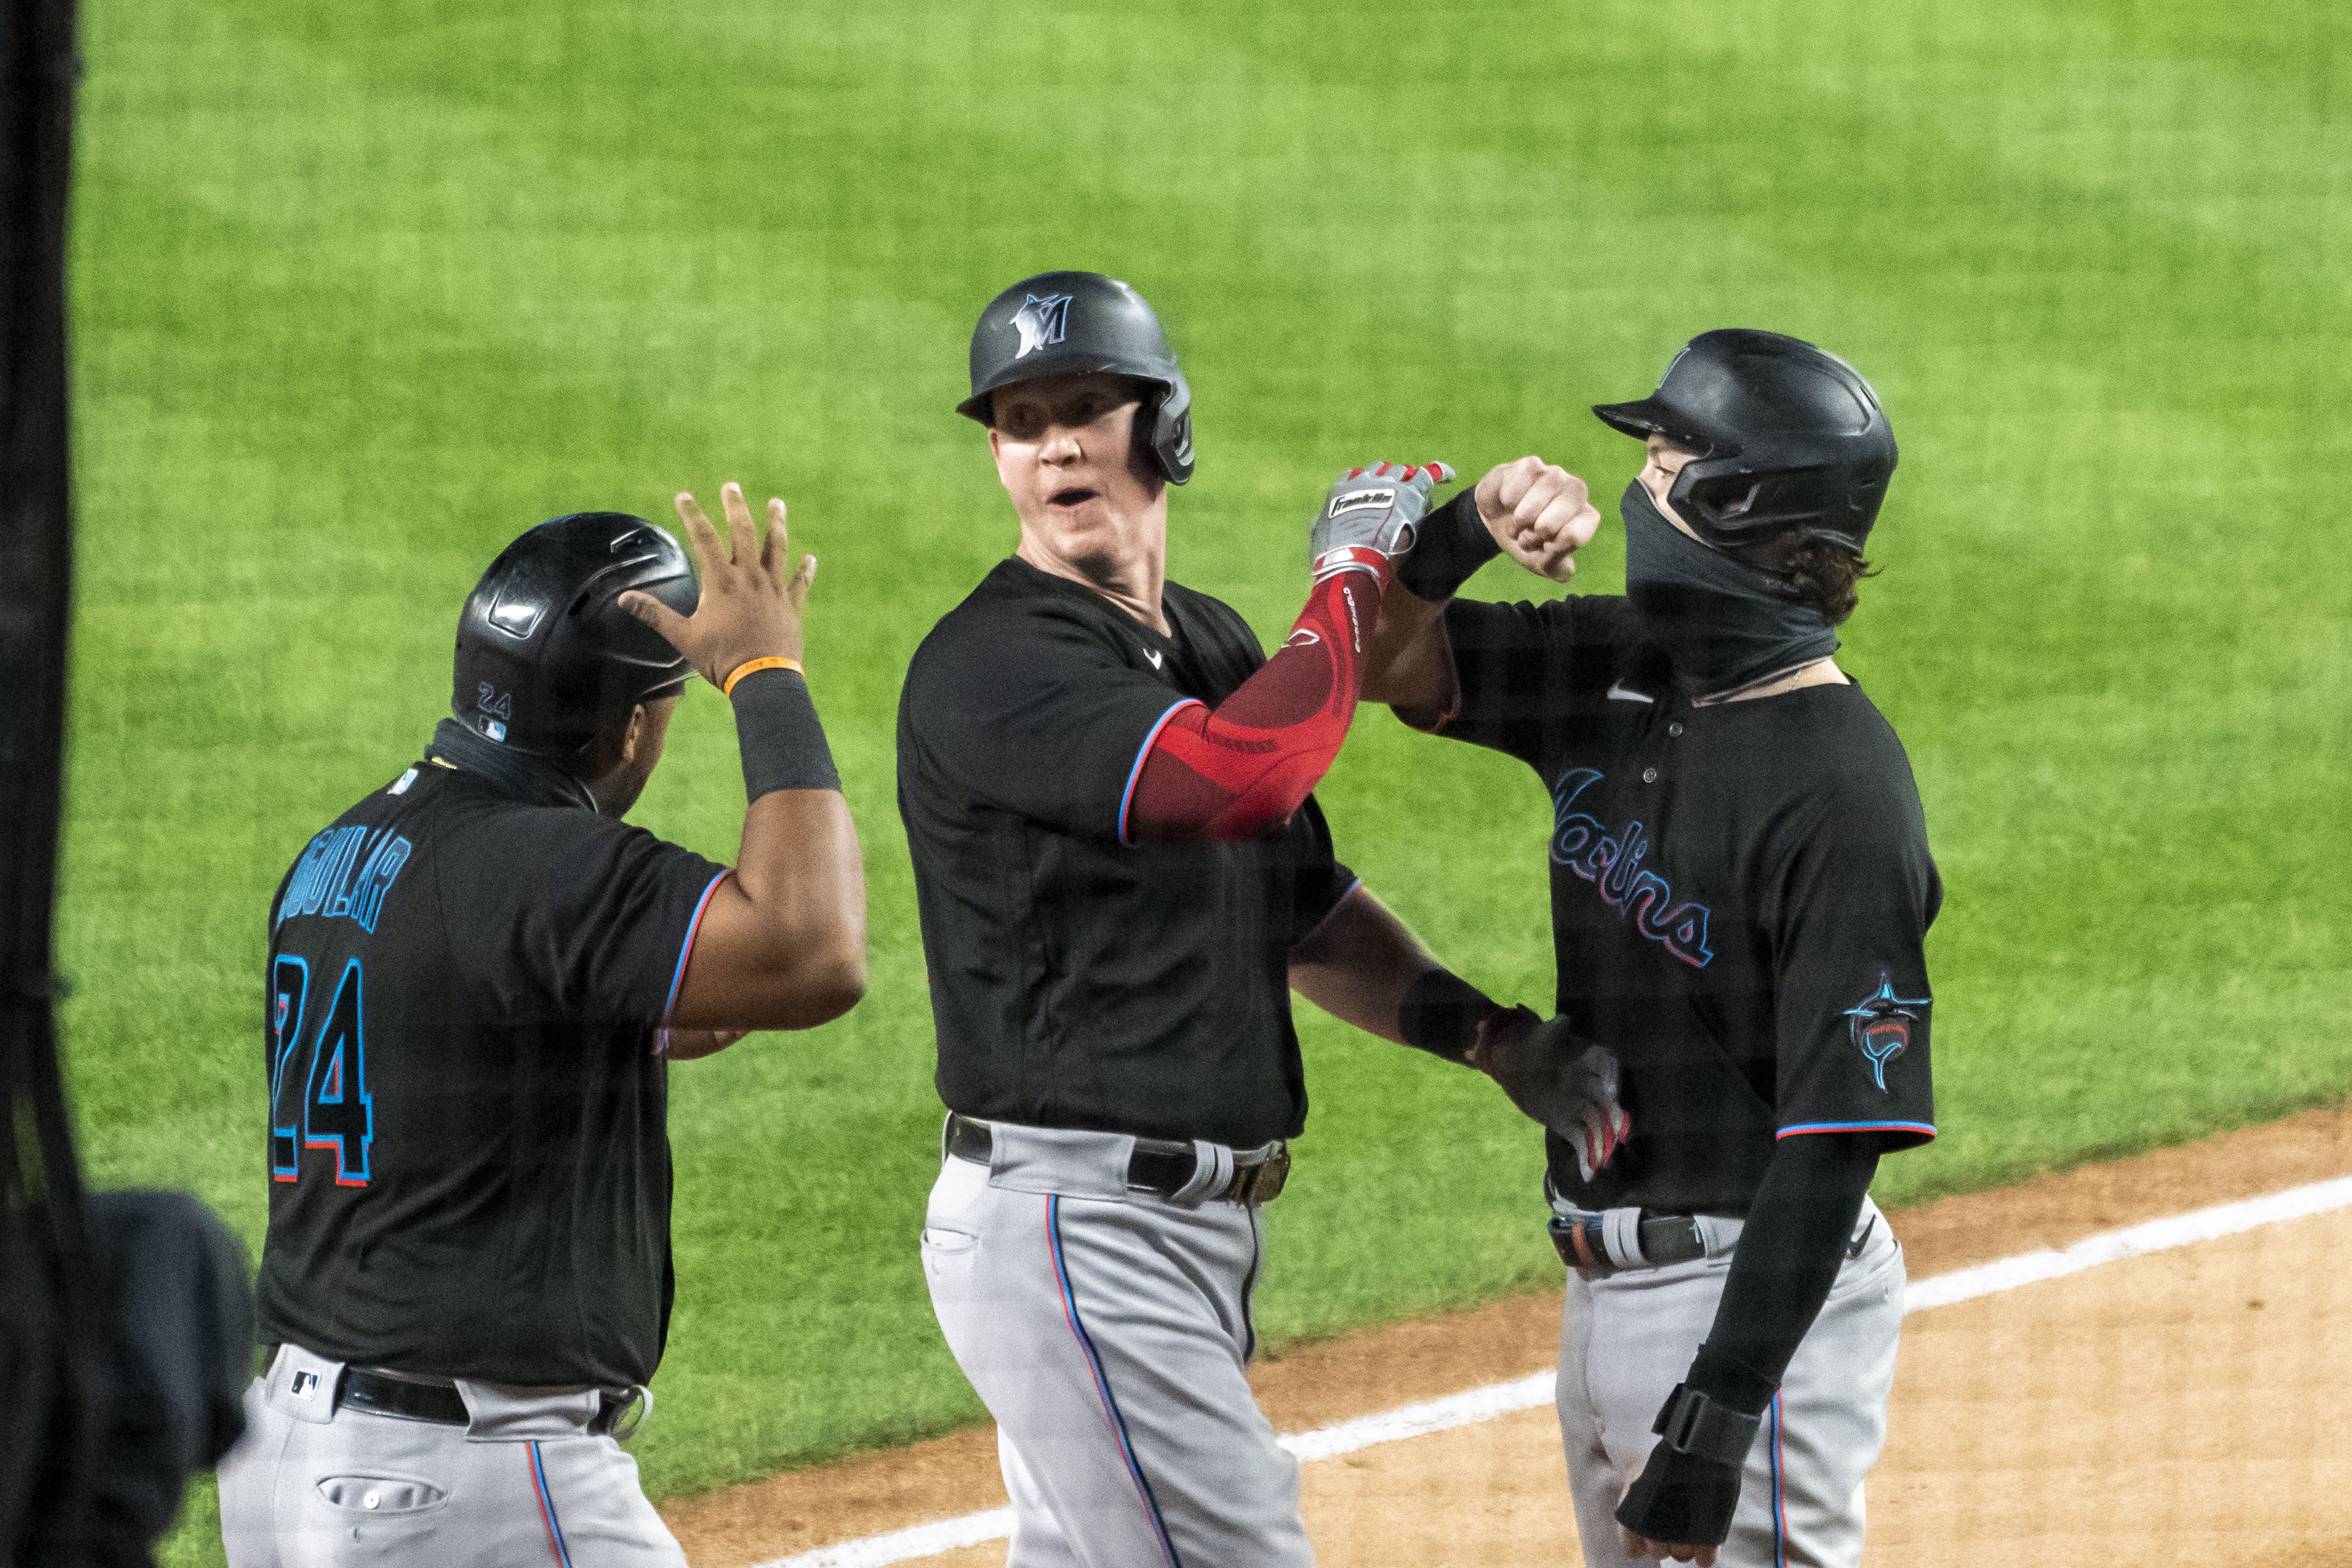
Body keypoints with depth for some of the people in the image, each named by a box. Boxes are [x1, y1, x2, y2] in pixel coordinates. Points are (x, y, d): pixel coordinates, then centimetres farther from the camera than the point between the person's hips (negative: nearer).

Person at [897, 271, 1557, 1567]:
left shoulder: (1212, 647, 16)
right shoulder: (990, 666, -15)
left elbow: (1306, 913, 22)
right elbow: (1243, 777, -29)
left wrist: (1491, 1034, 5)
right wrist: (1350, 576, -13)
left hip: (1195, 1220, 9)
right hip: (1068, 1224, -9)